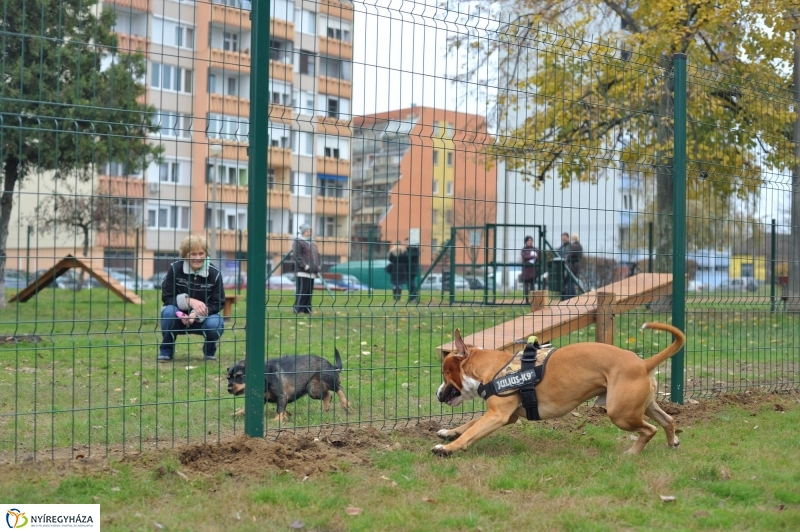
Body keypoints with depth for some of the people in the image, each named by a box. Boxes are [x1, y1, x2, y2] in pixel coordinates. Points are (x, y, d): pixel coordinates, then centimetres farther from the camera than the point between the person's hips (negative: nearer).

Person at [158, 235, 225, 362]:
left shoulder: (214, 273, -13)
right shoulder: (175, 269, -14)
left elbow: (218, 303, -10)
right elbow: (166, 297, -13)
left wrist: (196, 314, -26)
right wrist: (189, 301, -30)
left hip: (202, 319, 0)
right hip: (179, 317, 0)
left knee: (215, 325, -32)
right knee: (168, 311, -32)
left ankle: (209, 350, 4)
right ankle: (166, 350, -7)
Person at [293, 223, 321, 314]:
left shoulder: (312, 243, 22)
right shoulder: (298, 242, -4)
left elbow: (317, 255, 24)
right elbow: (297, 255, -14)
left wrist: (319, 265, 7)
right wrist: (305, 265, -20)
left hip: (312, 272, 8)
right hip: (302, 272, -8)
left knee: (310, 291, 9)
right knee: (302, 290, -9)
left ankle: (307, 310, 13)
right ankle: (298, 310, -6)